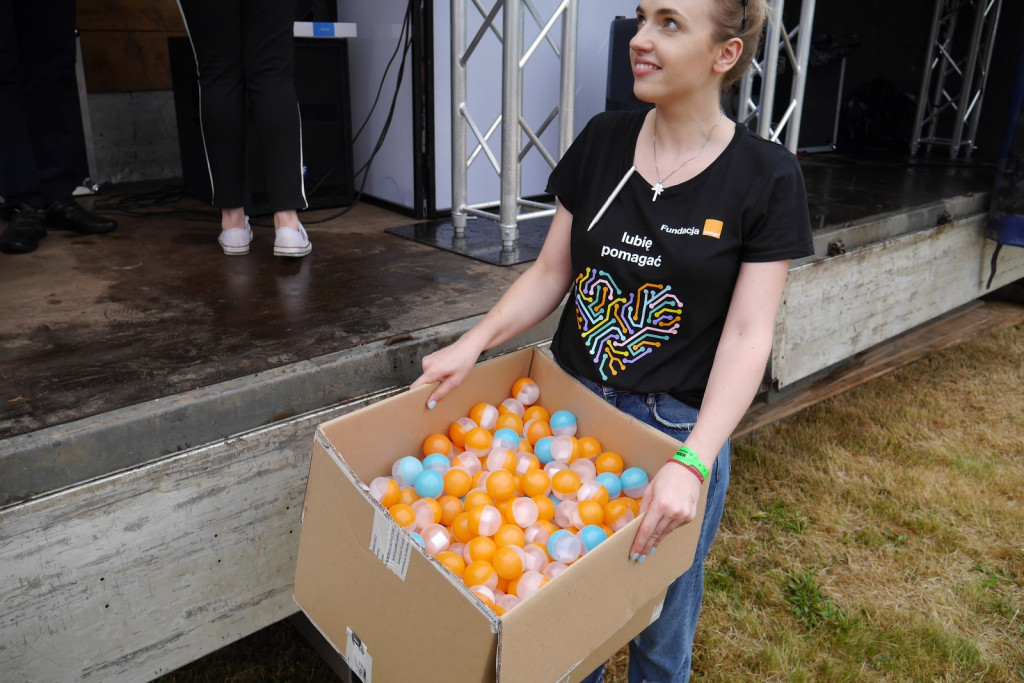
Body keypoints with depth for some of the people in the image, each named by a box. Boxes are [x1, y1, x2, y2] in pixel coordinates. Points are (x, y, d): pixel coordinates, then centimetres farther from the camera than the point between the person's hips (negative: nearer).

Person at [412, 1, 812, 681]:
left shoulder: (765, 177, -9)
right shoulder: (603, 140, 1)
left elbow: (748, 335, -14)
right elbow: (551, 272, 4)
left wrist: (692, 462, -25)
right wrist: (474, 342, -10)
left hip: (679, 427, -3)